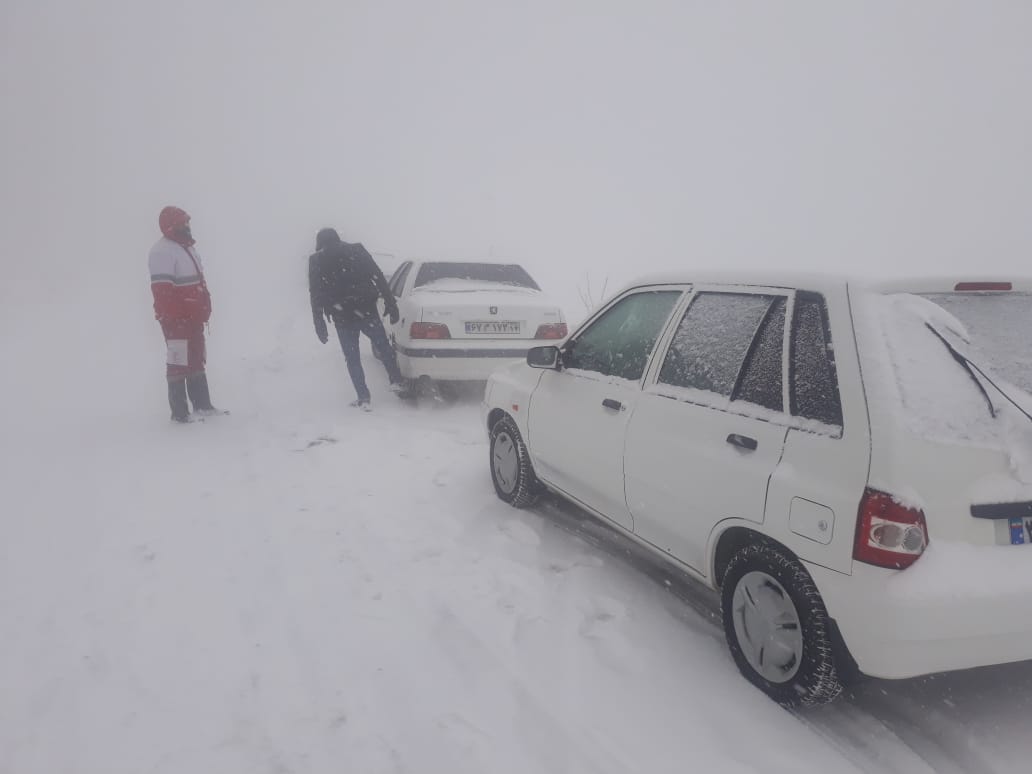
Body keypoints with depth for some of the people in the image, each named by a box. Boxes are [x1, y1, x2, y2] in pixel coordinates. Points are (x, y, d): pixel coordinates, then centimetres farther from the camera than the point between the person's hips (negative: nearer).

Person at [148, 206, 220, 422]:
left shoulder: (188, 247, 16)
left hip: (194, 317, 10)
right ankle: (179, 412, 1)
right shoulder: (162, 251, -15)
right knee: (178, 364, -5)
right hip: (176, 319, -10)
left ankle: (202, 404, 25)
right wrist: (172, 317, -25)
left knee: (196, 361, 16)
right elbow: (161, 289, -22)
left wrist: (205, 308, 17)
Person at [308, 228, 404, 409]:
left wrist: (319, 323, 5)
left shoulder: (316, 261, 5)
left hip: (342, 316, 0)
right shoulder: (357, 250, 6)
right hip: (366, 310, 0)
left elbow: (315, 294, 2)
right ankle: (396, 382, 12)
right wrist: (390, 303, -1)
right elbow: (379, 277, -1)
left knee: (352, 358, 9)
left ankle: (364, 398, 6)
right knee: (383, 346, 17)